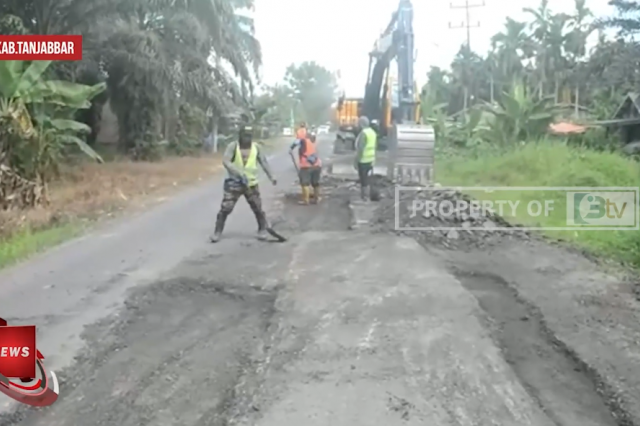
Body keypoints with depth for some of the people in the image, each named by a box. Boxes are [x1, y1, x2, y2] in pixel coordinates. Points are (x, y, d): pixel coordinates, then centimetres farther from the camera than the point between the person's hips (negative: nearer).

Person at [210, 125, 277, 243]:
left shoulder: (255, 147, 2)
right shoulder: (233, 146, -10)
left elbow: (263, 162, 11)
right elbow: (225, 161, -22)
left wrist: (271, 176, 4)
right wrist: (239, 173, -33)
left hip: (251, 184, 3)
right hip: (234, 183, -3)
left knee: (258, 208, 8)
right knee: (225, 208, -8)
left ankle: (262, 230, 27)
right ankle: (217, 232, 5)